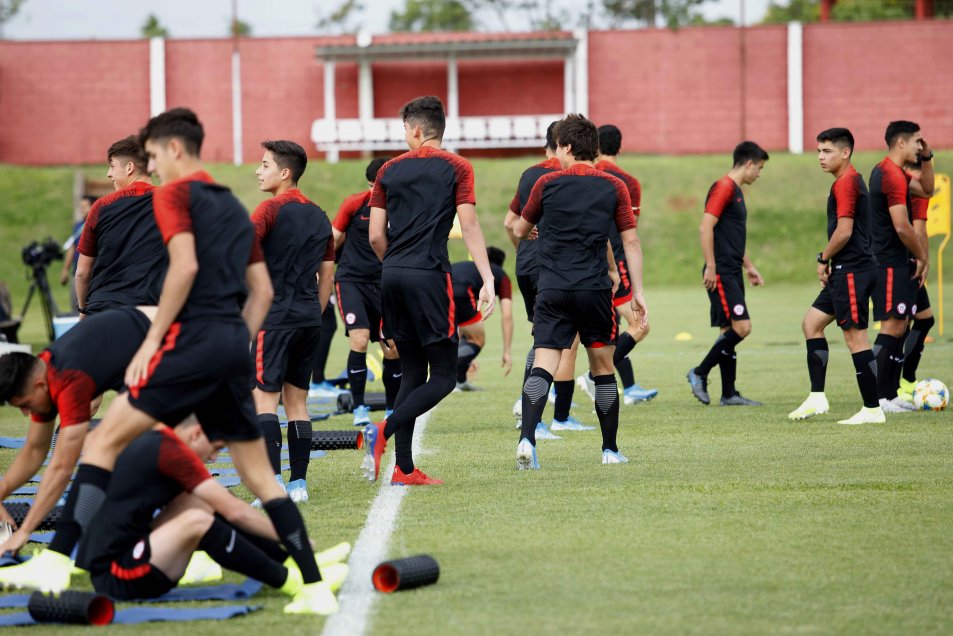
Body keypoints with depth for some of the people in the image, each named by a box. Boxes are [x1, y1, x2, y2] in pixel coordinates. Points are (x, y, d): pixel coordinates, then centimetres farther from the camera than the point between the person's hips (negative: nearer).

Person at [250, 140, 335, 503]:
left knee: (265, 398, -8)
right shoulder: (318, 216, 14)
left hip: (276, 318, -7)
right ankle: (298, 483, 7)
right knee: (297, 400, 10)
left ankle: (274, 483, -18)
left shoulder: (273, 209, -7)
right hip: (309, 318, 7)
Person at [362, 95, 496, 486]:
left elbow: (376, 236, 8)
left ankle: (404, 469, 5)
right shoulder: (456, 168, 1)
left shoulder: (390, 171, 11)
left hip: (392, 276, 5)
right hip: (429, 275, -5)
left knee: (412, 371, 11)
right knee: (443, 374, 0)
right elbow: (469, 227, -7)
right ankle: (383, 431, -20)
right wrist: (488, 280, -8)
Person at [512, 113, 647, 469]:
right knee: (602, 368, 13)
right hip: (595, 290, 0)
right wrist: (638, 293, 7)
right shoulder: (614, 187, 4)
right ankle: (610, 449, 17)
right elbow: (631, 242, 2)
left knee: (543, 366, -5)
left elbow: (520, 231, 18)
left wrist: (519, 233, 42)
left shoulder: (547, 184, 4)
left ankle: (527, 439, -24)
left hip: (552, 290, 0)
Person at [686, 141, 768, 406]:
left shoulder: (736, 191, 20)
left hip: (732, 274, 10)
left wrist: (748, 267, 29)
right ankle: (699, 374, -6)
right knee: (741, 327, -14)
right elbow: (706, 228, -19)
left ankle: (729, 394, 10)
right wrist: (710, 268, -21)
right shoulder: (723, 188, -11)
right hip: (721, 274, -10)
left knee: (730, 332, 9)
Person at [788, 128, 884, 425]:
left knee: (855, 336, -7)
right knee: (811, 322, 13)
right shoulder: (852, 180, 17)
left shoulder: (845, 183, -14)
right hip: (845, 271, 11)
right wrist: (829, 263, 14)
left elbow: (844, 232, -21)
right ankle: (817, 398, 12)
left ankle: (873, 409, -3)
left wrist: (823, 259, -7)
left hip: (852, 271, -11)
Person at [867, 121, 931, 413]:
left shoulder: (885, 171, 16)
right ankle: (877, 398, -13)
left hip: (897, 264, 11)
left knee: (899, 327, 11)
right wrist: (922, 257, -9)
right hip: (892, 265, -11)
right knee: (892, 326, -11)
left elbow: (926, 190, 28)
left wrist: (927, 158, 15)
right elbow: (902, 227, -22)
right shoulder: (893, 176, -17)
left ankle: (890, 394, 14)